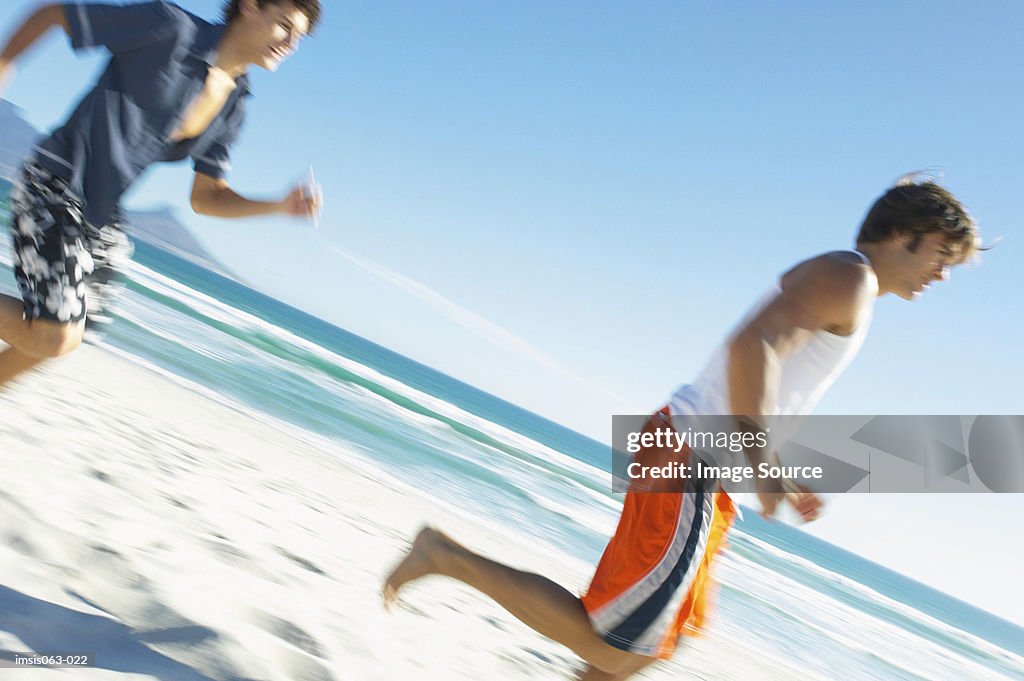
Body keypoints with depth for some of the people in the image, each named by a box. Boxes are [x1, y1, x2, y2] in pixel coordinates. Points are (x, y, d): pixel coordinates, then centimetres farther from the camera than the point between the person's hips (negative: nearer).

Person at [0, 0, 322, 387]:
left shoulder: (233, 108, 7)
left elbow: (205, 198, 7)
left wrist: (281, 206, -7)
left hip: (104, 220, 8)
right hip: (55, 191, -7)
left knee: (51, 341, 15)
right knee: (55, 338, -17)